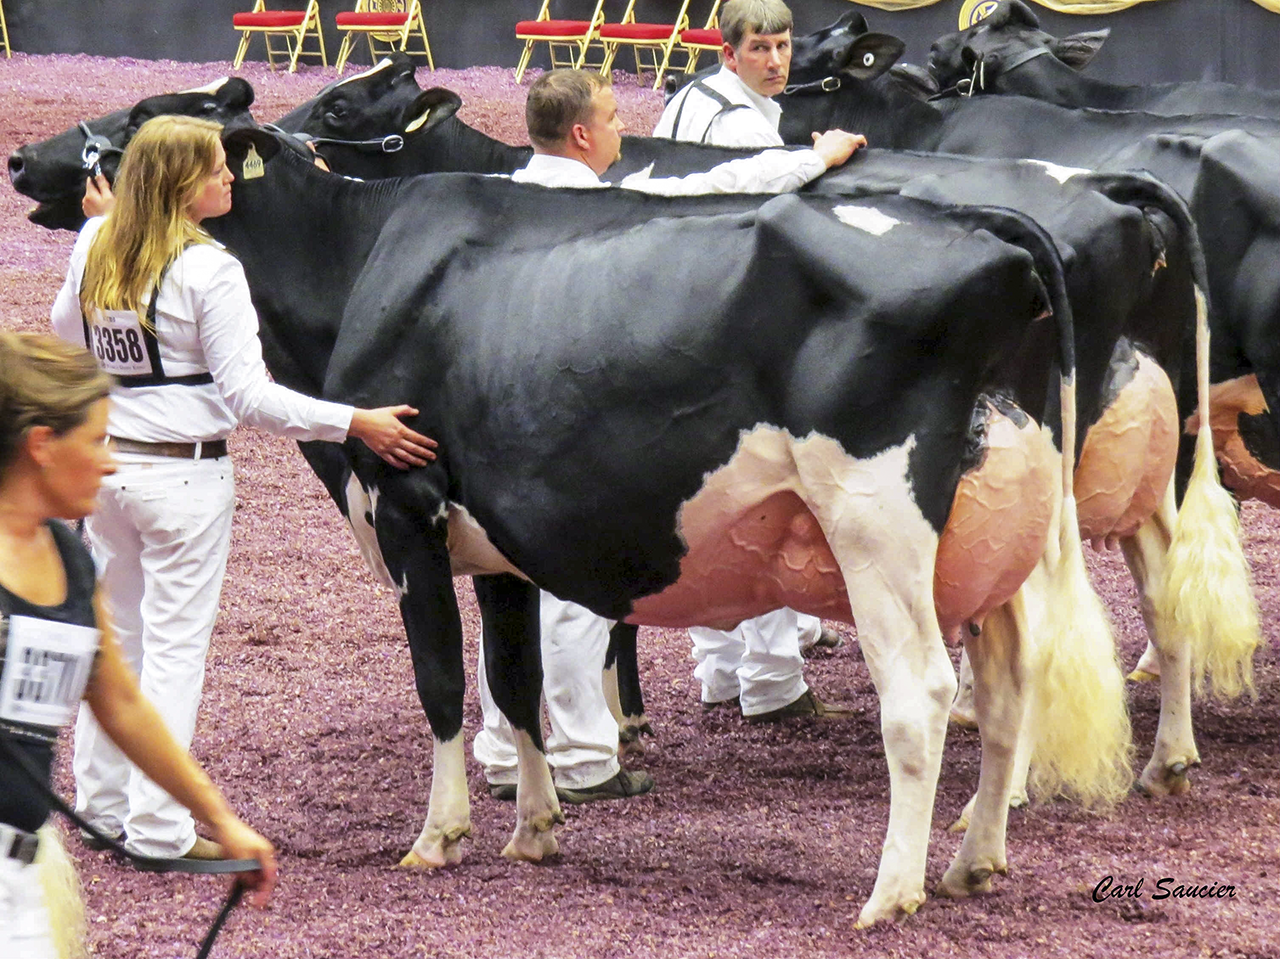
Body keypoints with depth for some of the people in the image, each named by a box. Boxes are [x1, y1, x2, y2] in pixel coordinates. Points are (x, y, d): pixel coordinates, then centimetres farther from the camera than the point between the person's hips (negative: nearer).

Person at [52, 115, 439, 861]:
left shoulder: (95, 249, 1)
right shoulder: (208, 271, -18)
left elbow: (66, 335, 20)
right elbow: (248, 395, -20)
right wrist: (355, 423, -19)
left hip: (106, 465, 7)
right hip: (185, 476, -7)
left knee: (114, 634, 18)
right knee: (176, 645, 0)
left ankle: (102, 807, 27)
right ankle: (159, 828, 2)